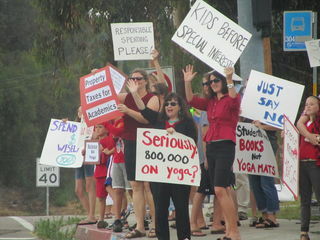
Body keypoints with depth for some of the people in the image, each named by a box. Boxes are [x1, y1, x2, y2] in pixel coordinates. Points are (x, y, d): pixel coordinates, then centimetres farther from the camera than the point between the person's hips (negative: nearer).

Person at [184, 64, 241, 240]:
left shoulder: (230, 100, -3)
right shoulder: (210, 102, 16)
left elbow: (234, 99, -24)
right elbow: (191, 100, 16)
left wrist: (229, 80, -35)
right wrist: (187, 82, 4)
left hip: (225, 146, -8)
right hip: (211, 147, 8)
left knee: (220, 189, -17)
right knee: (224, 190, 9)